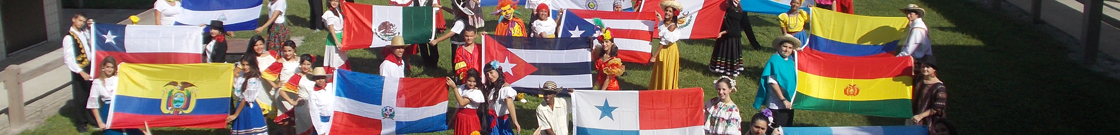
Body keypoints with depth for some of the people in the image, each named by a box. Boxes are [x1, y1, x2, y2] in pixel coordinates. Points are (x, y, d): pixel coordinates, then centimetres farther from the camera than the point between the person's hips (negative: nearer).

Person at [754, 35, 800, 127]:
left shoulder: (791, 62, 8)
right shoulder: (775, 60, -13)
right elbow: (772, 82, -18)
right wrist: (783, 100, -18)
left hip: (789, 105, 7)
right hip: (777, 106, -7)